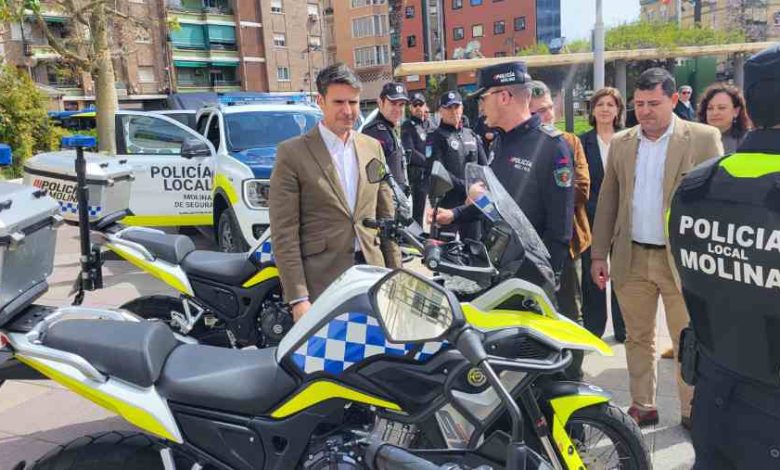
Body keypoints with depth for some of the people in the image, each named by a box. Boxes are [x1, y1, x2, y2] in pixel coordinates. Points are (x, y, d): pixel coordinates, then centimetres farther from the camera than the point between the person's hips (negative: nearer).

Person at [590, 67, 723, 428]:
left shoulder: (704, 139, -4)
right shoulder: (621, 143, 7)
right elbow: (607, 200, 9)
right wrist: (599, 254, 5)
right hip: (631, 258, 4)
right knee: (637, 338, 14)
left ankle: (692, 411, 26)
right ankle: (642, 406, 29)